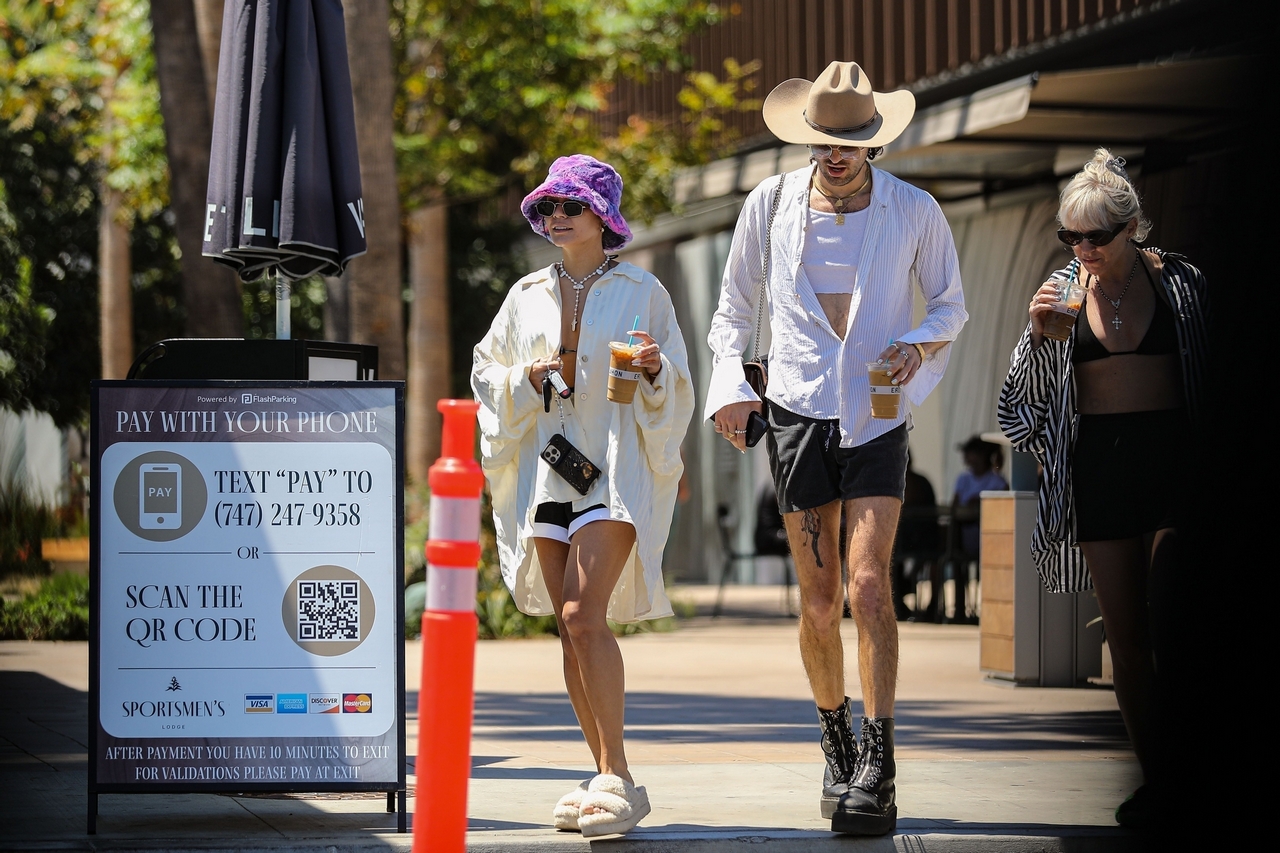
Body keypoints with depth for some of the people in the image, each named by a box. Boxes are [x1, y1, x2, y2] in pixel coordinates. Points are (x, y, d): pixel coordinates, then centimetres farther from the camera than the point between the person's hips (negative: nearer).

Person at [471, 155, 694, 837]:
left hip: (615, 466, -5)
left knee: (582, 614, -20)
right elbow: (488, 376, 17)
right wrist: (528, 380, -3)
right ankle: (606, 779, 10)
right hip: (547, 467, 5)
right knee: (571, 629, 3)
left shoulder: (642, 292, 4)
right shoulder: (528, 297, 14)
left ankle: (617, 779, -19)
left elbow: (675, 395, 6)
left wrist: (654, 371, -15)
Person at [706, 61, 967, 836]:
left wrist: (918, 347, -10)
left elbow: (951, 305, 11)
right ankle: (838, 747, 25)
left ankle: (877, 774, -17)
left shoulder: (914, 212, -1)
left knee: (869, 584, -16)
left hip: (877, 417, -2)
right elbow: (736, 305, 14)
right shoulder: (772, 204, 2)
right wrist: (730, 384, -1)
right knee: (819, 603, 3)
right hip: (799, 413, 2)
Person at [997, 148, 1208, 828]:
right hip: (1097, 464, 2)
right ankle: (1153, 777, 12)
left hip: (1171, 458, -2)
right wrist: (1037, 333, -12)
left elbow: (1214, 377, 5)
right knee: (1125, 633, 3)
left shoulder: (1180, 281, 0)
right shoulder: (1064, 288, 6)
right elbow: (1029, 392, 6)